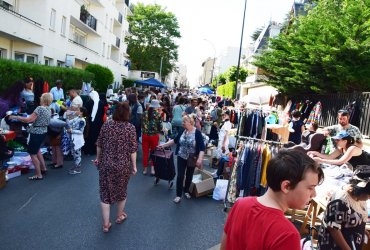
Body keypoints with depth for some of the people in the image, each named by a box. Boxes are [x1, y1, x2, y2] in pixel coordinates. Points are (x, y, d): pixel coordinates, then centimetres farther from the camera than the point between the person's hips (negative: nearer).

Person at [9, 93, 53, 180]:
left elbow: (28, 120, -23)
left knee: (33, 153, 0)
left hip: (36, 133, -9)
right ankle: (43, 168, 32)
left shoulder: (40, 108, -19)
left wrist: (15, 117, -15)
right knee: (37, 150, 27)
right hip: (43, 132, 9)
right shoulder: (49, 110, 6)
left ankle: (38, 175, 4)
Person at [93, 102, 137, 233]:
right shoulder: (130, 128, -10)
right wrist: (134, 166, -1)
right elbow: (132, 150, -10)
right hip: (123, 166, -1)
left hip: (106, 164, 2)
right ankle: (120, 216, 38)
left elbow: (99, 145, 3)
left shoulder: (106, 125, -2)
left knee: (105, 192, 11)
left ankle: (106, 224, 16)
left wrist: (98, 158, 18)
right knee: (121, 191, 19)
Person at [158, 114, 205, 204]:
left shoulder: (197, 133, -16)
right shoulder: (182, 131, -2)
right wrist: (164, 145, 9)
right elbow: (175, 140, 10)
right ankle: (178, 195, 10)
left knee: (189, 176, 15)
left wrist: (200, 159, -28)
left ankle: (186, 191, 36)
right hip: (181, 157, 3)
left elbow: (202, 147, -19)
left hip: (192, 159, -2)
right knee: (180, 176, 0)